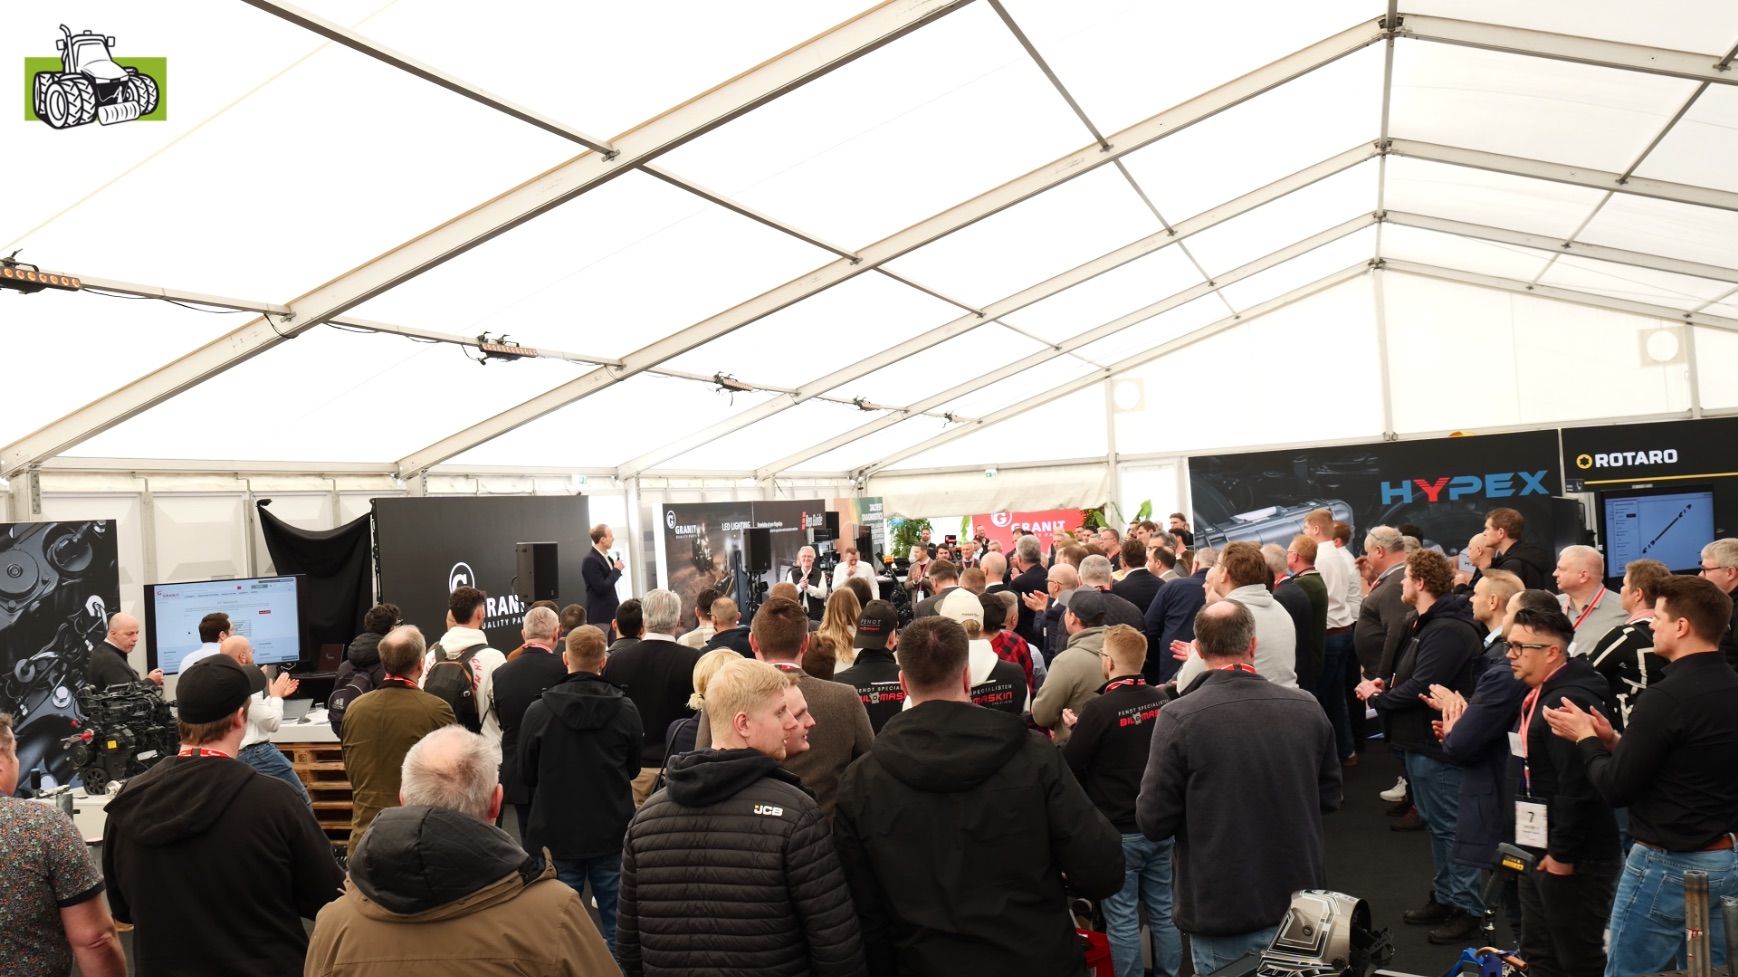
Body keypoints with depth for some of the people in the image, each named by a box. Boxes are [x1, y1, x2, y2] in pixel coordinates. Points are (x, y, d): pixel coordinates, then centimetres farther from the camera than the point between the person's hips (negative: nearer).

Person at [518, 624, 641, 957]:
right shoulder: (626, 710, -9)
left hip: (557, 830, 0)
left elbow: (527, 774, 3)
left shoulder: (538, 711, -11)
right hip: (612, 830, 0)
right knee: (616, 921, 9)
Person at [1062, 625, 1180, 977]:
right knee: (1163, 911, 17)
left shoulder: (1099, 709, -20)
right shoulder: (1160, 701, -2)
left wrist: (1077, 729, 6)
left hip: (1118, 831, -6)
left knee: (1123, 920, 5)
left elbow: (1070, 767, -13)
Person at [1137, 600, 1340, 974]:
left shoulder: (1179, 718, -18)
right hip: (1300, 904, 4)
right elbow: (1329, 798, 6)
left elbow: (1153, 821, -14)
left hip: (1222, 912, -3)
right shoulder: (1305, 707, -7)